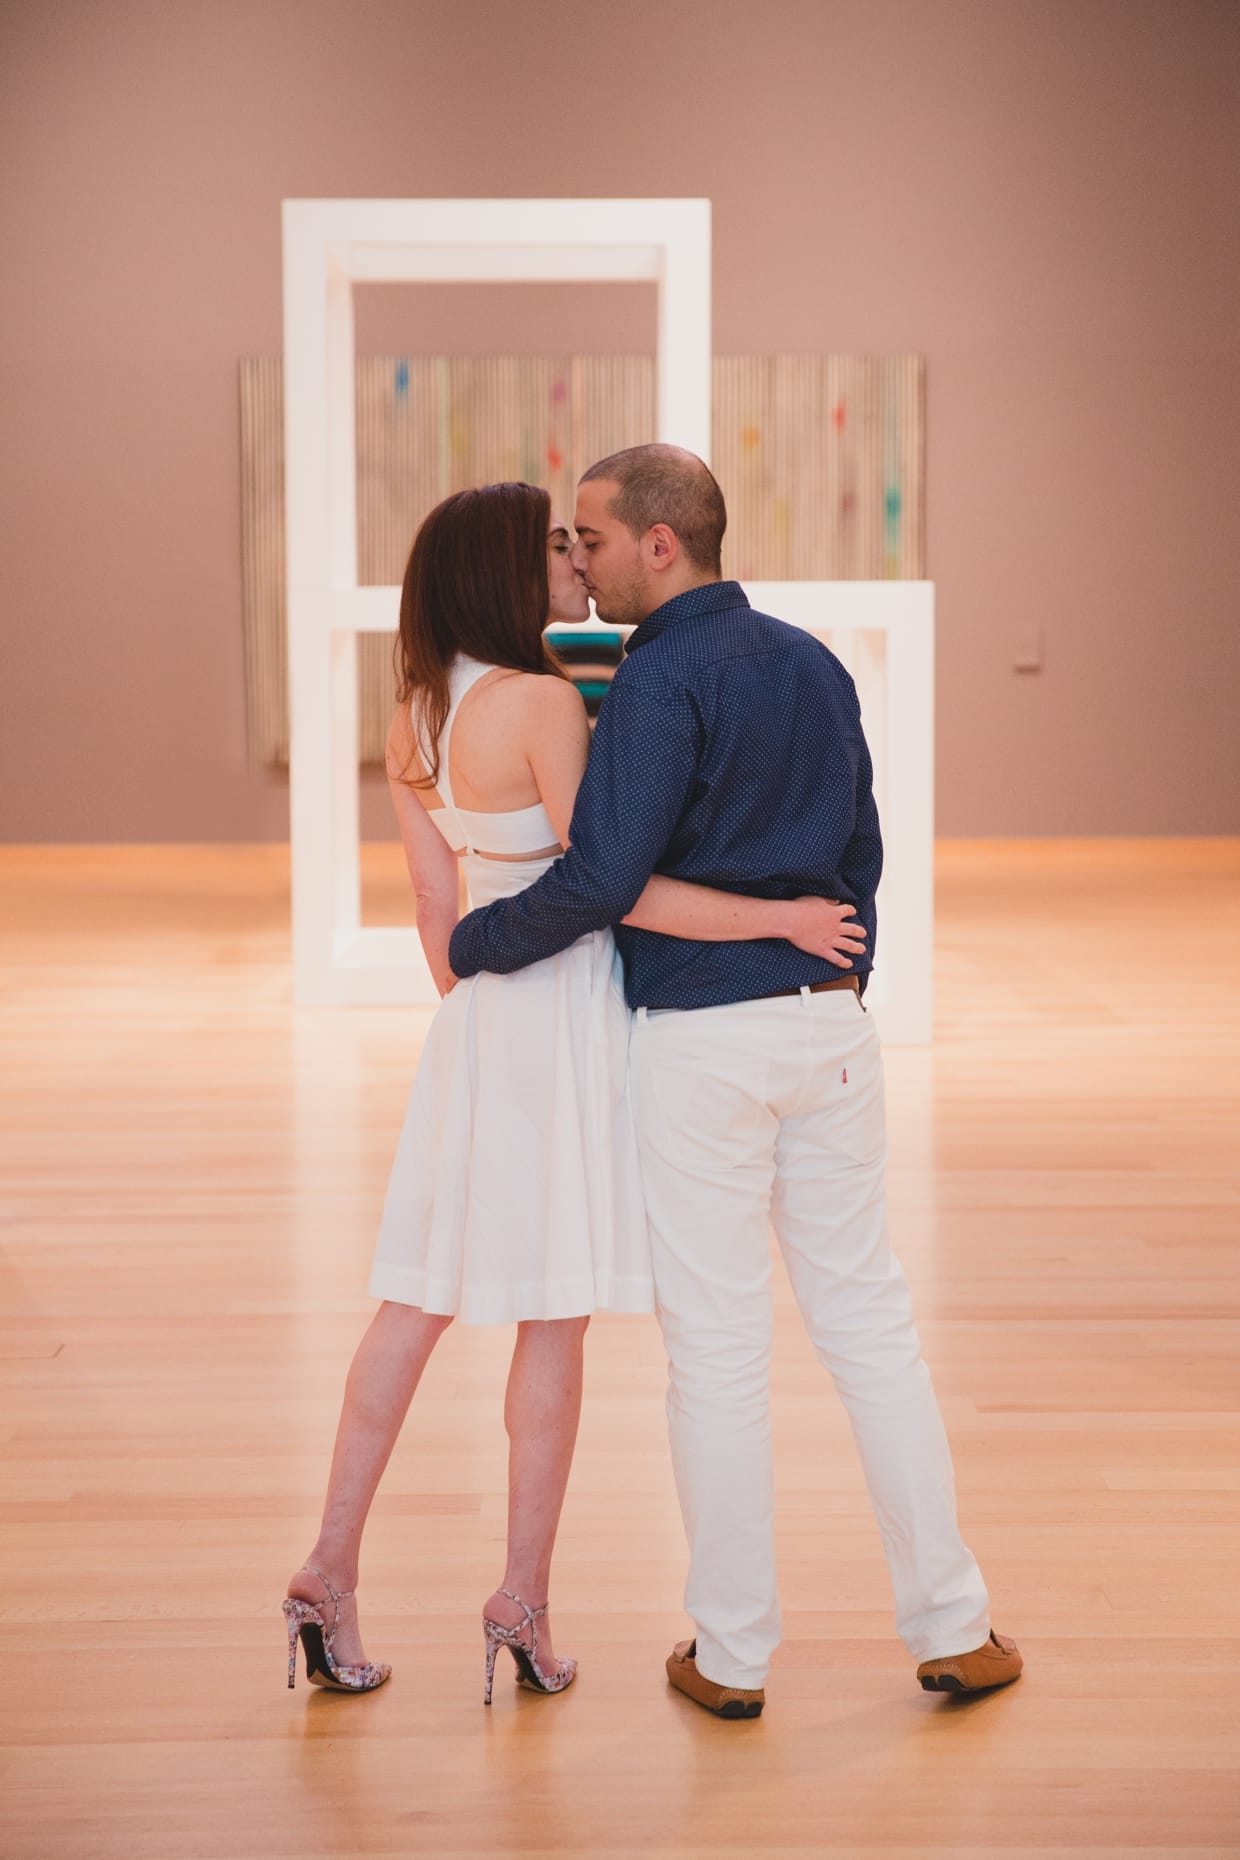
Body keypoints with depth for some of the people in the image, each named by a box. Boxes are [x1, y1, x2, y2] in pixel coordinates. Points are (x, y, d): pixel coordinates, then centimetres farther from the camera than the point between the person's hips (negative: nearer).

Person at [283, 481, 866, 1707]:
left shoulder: (413, 716, 6)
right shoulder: (543, 701, -18)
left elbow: (436, 905, 11)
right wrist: (785, 918, -16)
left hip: (476, 1019, 7)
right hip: (562, 1018, -7)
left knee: (419, 1298, 12)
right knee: (554, 1314, 4)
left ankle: (330, 1570, 15)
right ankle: (523, 1598, 12)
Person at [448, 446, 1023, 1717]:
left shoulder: (662, 681, -13)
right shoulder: (814, 665, 10)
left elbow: (602, 877, -20)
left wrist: (471, 944, -5)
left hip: (701, 1037, -6)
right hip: (826, 1020, 6)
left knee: (716, 1347, 3)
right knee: (868, 1323, 12)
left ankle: (732, 1655, 13)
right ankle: (952, 1630, 15)